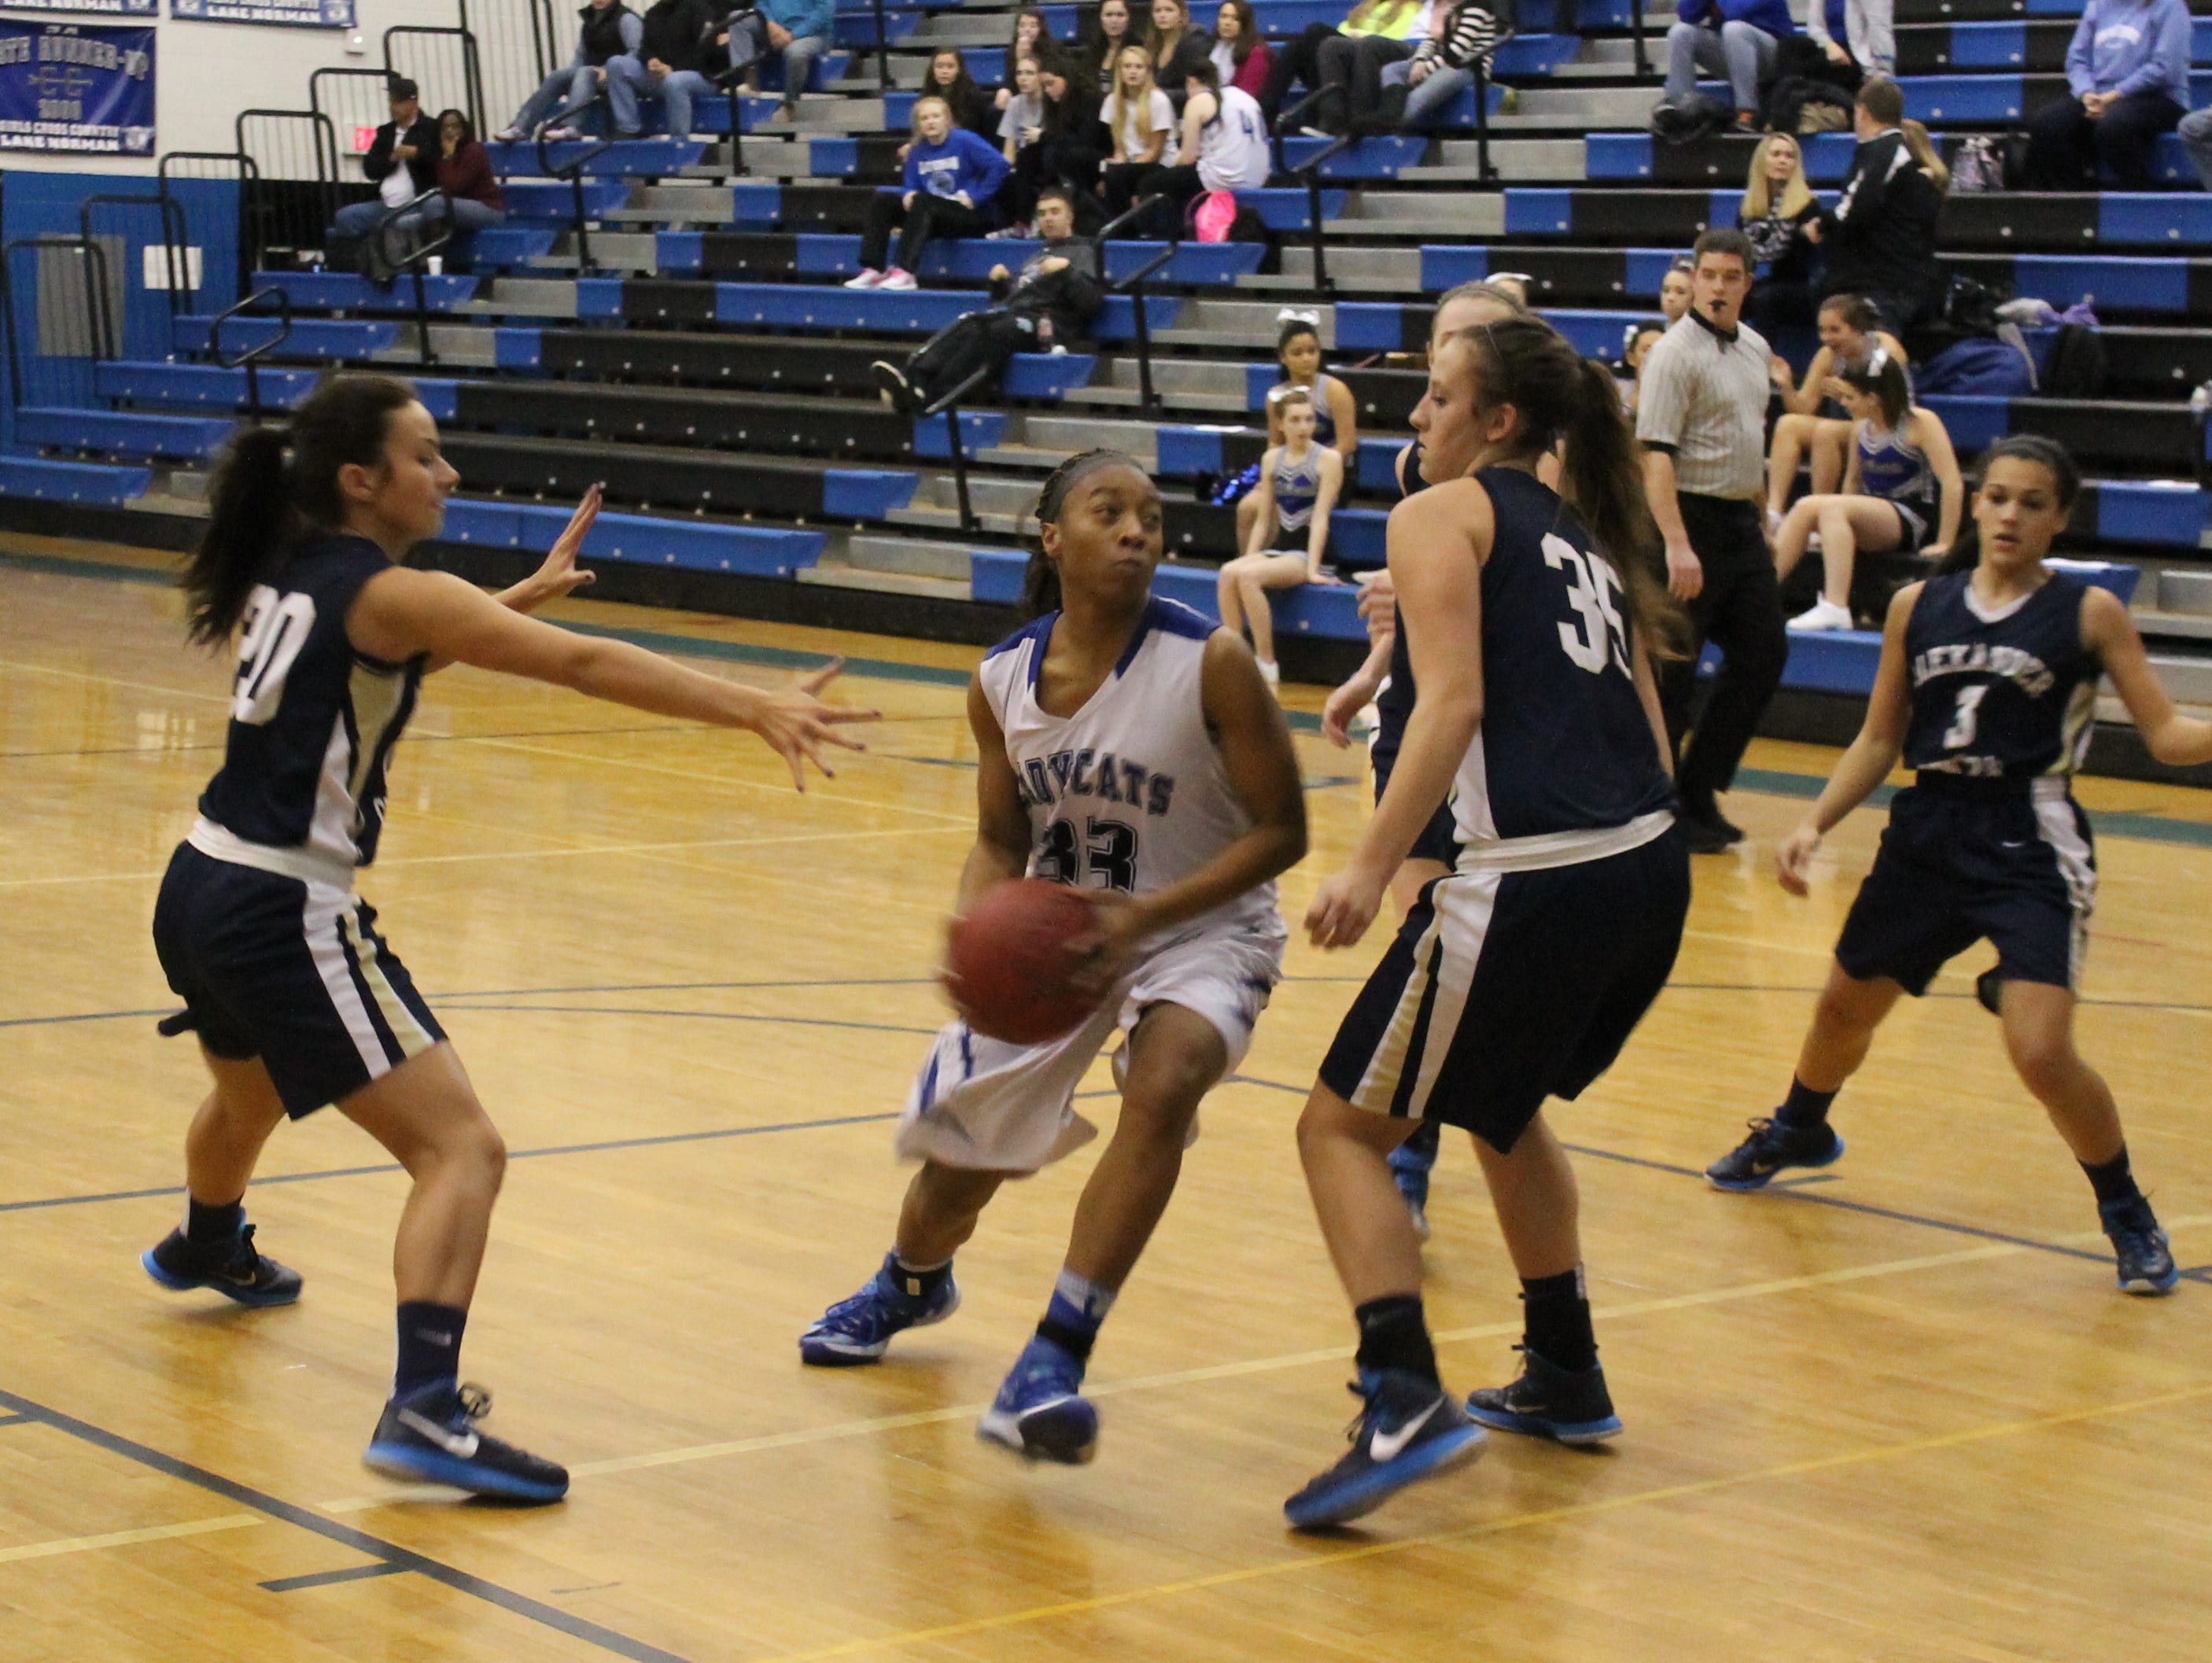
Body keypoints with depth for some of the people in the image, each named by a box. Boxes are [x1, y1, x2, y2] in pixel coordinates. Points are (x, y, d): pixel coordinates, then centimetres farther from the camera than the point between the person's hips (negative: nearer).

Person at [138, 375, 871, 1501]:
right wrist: (754, 710, -28)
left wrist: (525, 595, 26)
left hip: (199, 892, 10)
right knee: (461, 1151, -13)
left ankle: (205, 1249, 69)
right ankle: (425, 1413, -26)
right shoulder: (386, 593, -15)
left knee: (249, 1094, 39)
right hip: (288, 917, -10)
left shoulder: (289, 572, 10)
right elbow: (581, 666, -24)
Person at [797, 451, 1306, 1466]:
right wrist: (976, 929, -19)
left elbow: (1281, 830, -17)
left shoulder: (1210, 664, -22)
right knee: (962, 1149, 12)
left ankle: (1054, 1359, -29)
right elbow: (1000, 842, 4)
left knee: (1162, 1087, -35)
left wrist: (1148, 913, -28)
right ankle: (911, 1283, 49)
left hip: (1201, 926, -4)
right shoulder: (1003, 681, -9)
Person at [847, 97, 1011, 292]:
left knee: (921, 202, -32)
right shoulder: (917, 151, 7)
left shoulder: (964, 141, -11)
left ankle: (905, 273, -41)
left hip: (972, 216, -7)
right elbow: (912, 188, 12)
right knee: (881, 200, -6)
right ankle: (873, 270, -19)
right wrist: (909, 194, -13)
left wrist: (976, 197, -20)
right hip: (934, 214, 7)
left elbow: (999, 165, -20)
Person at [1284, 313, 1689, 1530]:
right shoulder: (1586, 536, 23)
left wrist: (1372, 866, -18)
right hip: (1653, 869, 8)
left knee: (1343, 1127, 1)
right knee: (1504, 1104, 31)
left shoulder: (1443, 514, 2)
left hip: (1536, 881, -8)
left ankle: (1404, 1402, -15)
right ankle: (1564, 1382, 38)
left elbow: (1454, 701, -14)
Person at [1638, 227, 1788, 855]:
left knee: (1763, 655, 8)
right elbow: (1655, 455, -20)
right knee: (1672, 671, -3)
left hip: (1742, 525, 8)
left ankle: (1699, 792, 18)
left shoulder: (1756, 349, 12)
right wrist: (1677, 546, -27)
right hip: (1693, 519, -8)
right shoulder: (1675, 353, -13)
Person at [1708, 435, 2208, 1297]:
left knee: (2042, 1053, -19)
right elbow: (1879, 740, 13)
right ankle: (1798, 1132, 53)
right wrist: (1815, 823, 3)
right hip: (1928, 832, 5)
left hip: (2031, 846, -4)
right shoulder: (1918, 606, 6)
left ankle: (2127, 1212, 5)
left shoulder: (2089, 613, -4)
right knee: (1844, 1006, 20)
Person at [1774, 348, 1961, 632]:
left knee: (1831, 507, -30)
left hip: (1913, 520, -7)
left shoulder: (1921, 423, -9)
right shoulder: (1861, 427, 11)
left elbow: (1952, 483, -14)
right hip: (1873, 519, 7)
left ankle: (1835, 609, -40)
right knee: (1805, 508, -17)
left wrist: (1944, 544, -17)